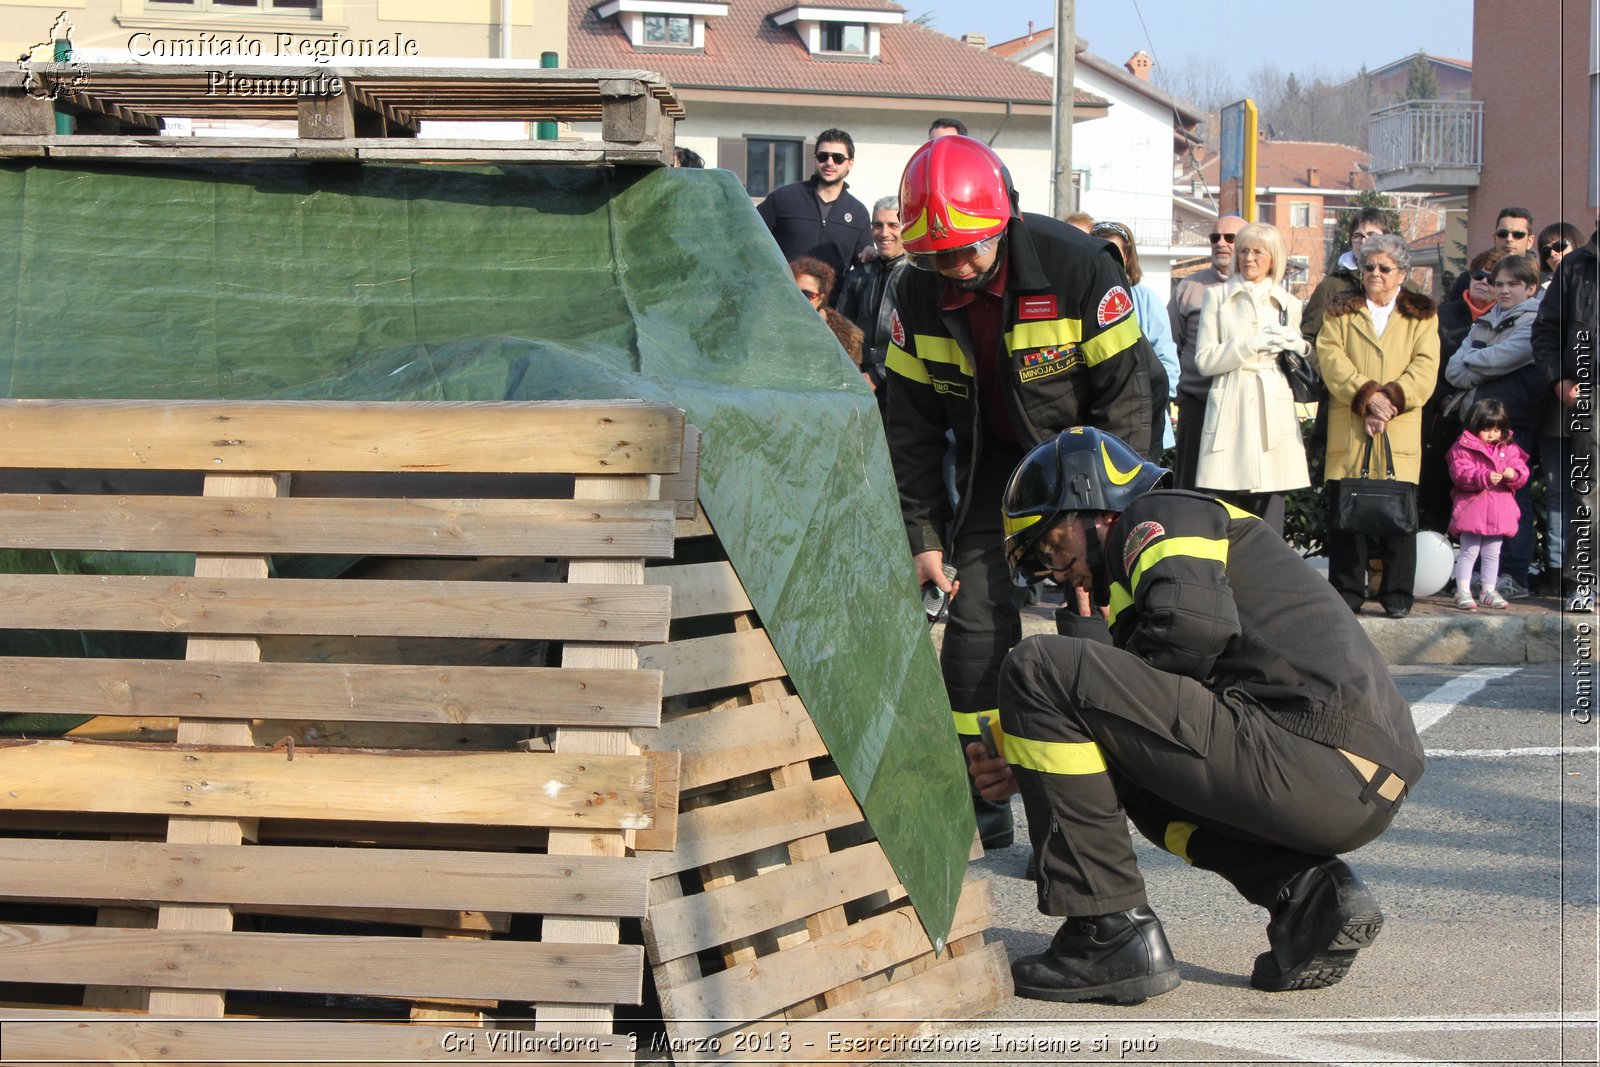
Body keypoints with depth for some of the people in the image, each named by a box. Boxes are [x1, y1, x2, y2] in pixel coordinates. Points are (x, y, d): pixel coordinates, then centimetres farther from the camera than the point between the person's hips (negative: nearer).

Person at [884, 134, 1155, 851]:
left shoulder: (1078, 267, -24)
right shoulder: (920, 294, -11)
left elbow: (1124, 396, -18)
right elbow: (911, 426, -1)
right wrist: (922, 537, -5)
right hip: (993, 462, 4)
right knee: (976, 619, -5)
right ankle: (979, 805, 5)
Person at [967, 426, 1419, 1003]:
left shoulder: (1162, 515, 6)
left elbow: (1197, 620, -16)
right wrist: (1027, 771, 18)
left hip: (1316, 756, -10)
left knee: (1038, 669, -7)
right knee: (1135, 771, 34)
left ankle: (1110, 932, -7)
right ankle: (1308, 893, 10)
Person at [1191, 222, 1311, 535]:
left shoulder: (1288, 304, 18)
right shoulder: (1217, 297, 11)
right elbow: (1204, 360, 1)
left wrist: (1295, 348, 1)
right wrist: (1254, 344, -8)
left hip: (1274, 413, 2)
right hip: (1230, 412, -2)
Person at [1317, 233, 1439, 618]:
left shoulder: (1422, 317, 13)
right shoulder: (1340, 313, 14)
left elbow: (1424, 370, 0)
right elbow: (1331, 359, -2)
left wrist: (1390, 399, -16)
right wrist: (1367, 395, -16)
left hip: (1400, 436, 0)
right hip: (1348, 432, 1)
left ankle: (1397, 596, 6)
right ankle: (1347, 593, 6)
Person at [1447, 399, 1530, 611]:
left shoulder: (1509, 449, 9)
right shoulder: (1463, 448, -6)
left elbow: (1522, 471, 5)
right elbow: (1459, 473, -16)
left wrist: (1513, 474, -19)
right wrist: (1484, 477, -27)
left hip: (1499, 510, 5)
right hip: (1472, 507, -5)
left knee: (1492, 553, 13)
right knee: (1469, 551, -3)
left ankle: (1489, 591, 21)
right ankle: (1463, 592, 0)